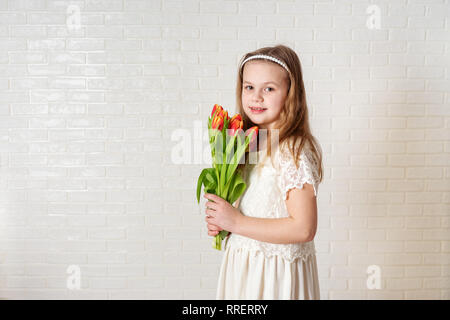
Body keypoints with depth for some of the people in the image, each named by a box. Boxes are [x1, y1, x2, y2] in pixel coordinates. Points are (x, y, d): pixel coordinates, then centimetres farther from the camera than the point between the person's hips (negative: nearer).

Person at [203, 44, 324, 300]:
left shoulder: (294, 152, -19)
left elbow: (304, 229, -23)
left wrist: (236, 222, -20)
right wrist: (220, 220, -2)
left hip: (275, 274, -7)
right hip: (242, 265, 7)